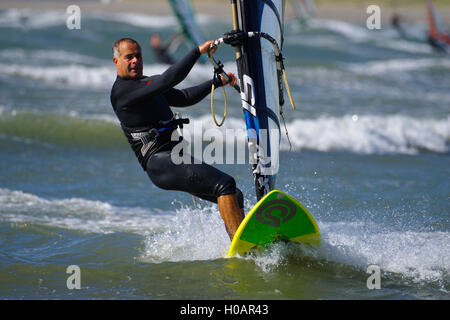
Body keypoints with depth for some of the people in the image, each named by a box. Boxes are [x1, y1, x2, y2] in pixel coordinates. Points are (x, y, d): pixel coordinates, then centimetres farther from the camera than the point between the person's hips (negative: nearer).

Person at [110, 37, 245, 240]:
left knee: (235, 197, 6)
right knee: (225, 184, -24)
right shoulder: (122, 90, -11)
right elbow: (168, 80, -22)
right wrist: (198, 51, -20)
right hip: (160, 163, -10)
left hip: (178, 157, 10)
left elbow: (183, 98, 30)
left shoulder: (145, 84, 21)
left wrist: (218, 82, 27)